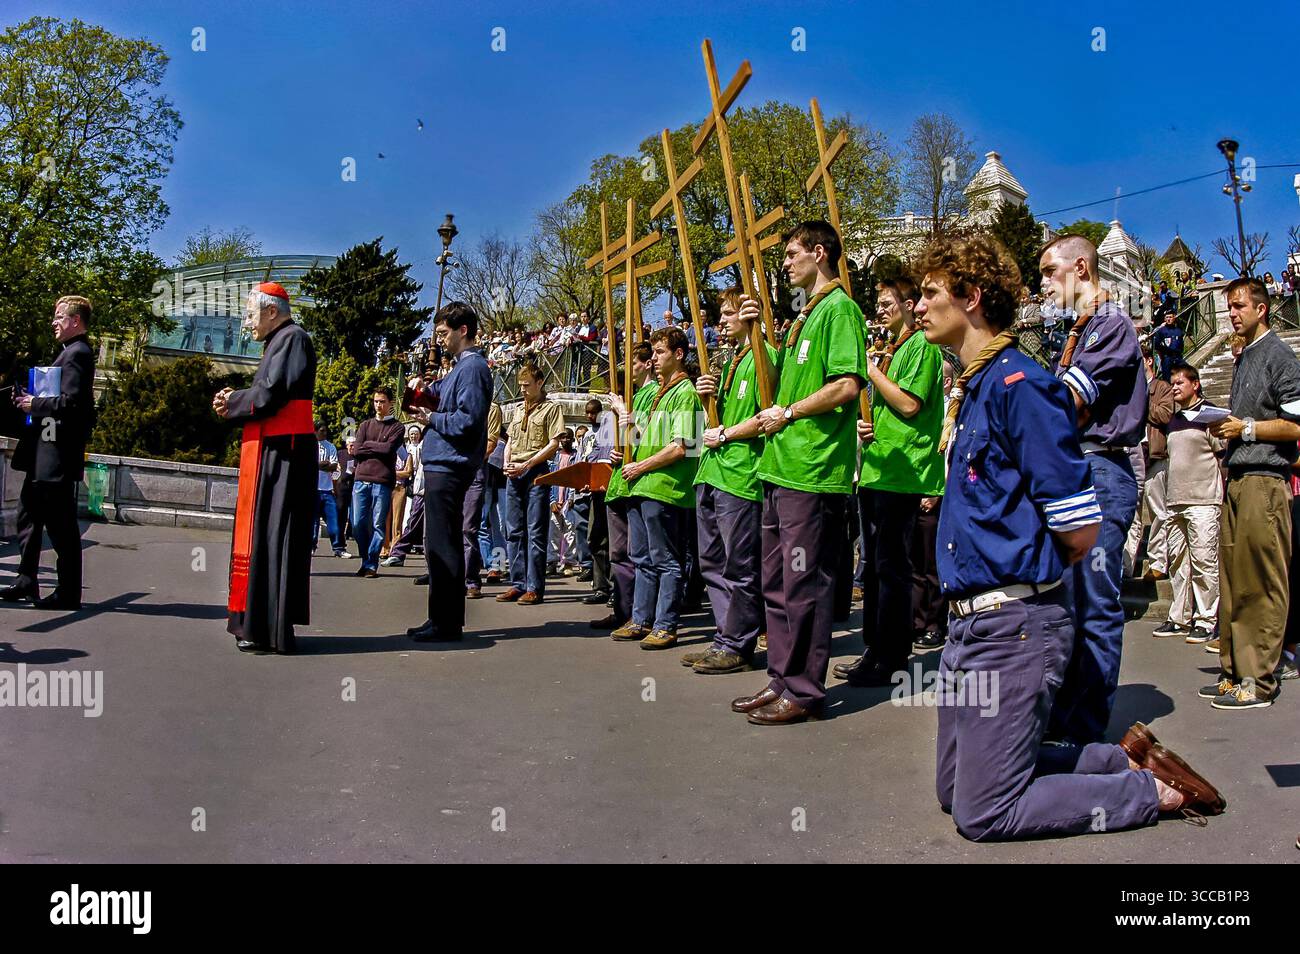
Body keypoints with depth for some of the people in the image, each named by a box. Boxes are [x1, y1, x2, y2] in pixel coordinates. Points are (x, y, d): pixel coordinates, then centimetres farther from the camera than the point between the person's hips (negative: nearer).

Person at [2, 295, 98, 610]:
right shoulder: (72, 352, 18)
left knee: (61, 525, -4)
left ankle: (68, 593, 2)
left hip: (57, 457, -10)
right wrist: (31, 400, 7)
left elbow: (70, 402, -24)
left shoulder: (77, 353, -13)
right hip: (44, 457, 10)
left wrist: (35, 404, -13)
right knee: (28, 516, 15)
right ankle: (27, 581, 23)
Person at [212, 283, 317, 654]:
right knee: (261, 535, 12)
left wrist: (232, 402, -2)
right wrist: (235, 400, 3)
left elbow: (269, 395, -19)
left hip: (281, 454, -10)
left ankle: (271, 631, -5)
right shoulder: (280, 341, 21)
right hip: (273, 452, 10)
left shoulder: (291, 338, -10)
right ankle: (259, 622, 19)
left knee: (270, 535, -8)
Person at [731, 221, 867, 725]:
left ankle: (804, 691, 7)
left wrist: (787, 413, -11)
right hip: (781, 467, 10)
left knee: (804, 585, -3)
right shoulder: (803, 315, 21)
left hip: (814, 472, -10)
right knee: (777, 584, 14)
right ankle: (782, 680, 24)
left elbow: (847, 385, -20)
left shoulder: (838, 308, -9)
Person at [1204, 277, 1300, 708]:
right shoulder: (1242, 358, 21)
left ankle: (1258, 681, -2)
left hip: (1265, 482, -8)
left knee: (1261, 586, -6)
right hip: (1237, 478, 8)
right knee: (1232, 580, 9)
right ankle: (1235, 672, 15)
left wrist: (1247, 429, -10)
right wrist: (1225, 427, 12)